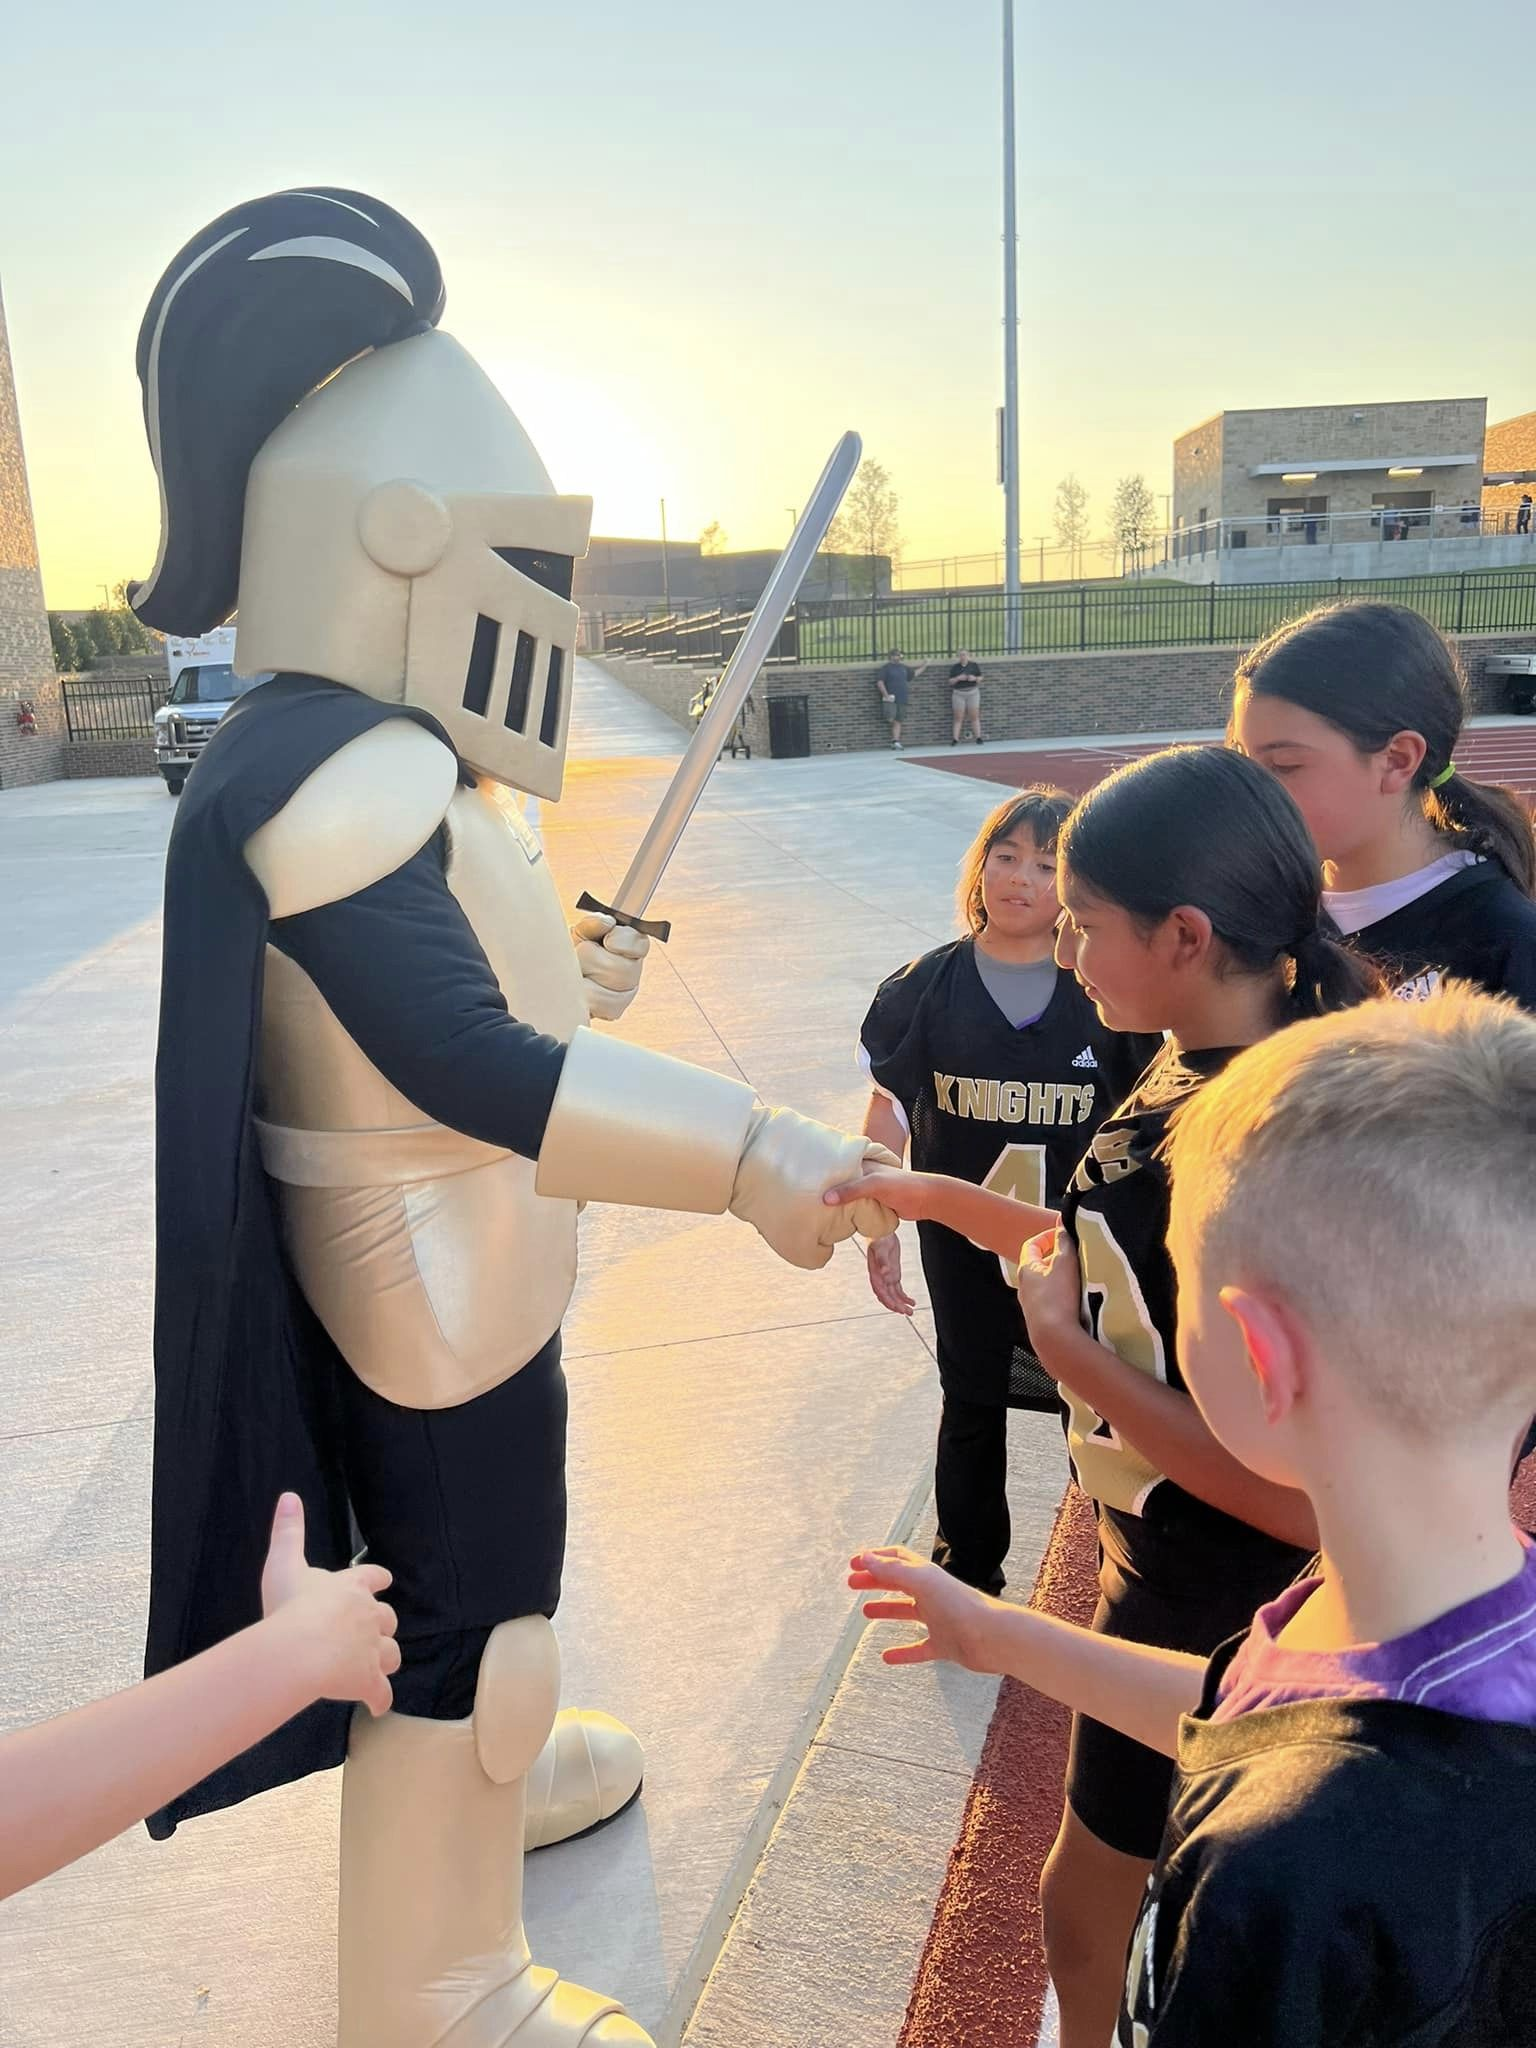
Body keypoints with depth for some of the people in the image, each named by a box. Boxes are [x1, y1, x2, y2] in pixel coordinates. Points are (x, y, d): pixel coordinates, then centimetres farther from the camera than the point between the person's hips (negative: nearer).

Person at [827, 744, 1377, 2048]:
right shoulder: (1190, 1078, -5)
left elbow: (1299, 1497, -32)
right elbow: (1117, 1256, 9)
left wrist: (1064, 1344, -26)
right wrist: (936, 1197, 4)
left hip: (1207, 1605, -8)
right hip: (1151, 1554, 8)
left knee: (1090, 1896, 16)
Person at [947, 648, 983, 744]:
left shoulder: (974, 665, 5)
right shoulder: (955, 667, 5)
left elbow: (980, 679, 7)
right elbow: (951, 681, 3)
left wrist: (975, 678, -14)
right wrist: (958, 678, -15)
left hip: (973, 693, 0)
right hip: (958, 694, 0)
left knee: (974, 716, 0)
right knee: (958, 717, -3)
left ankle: (978, 738, 3)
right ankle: (955, 739, -5)